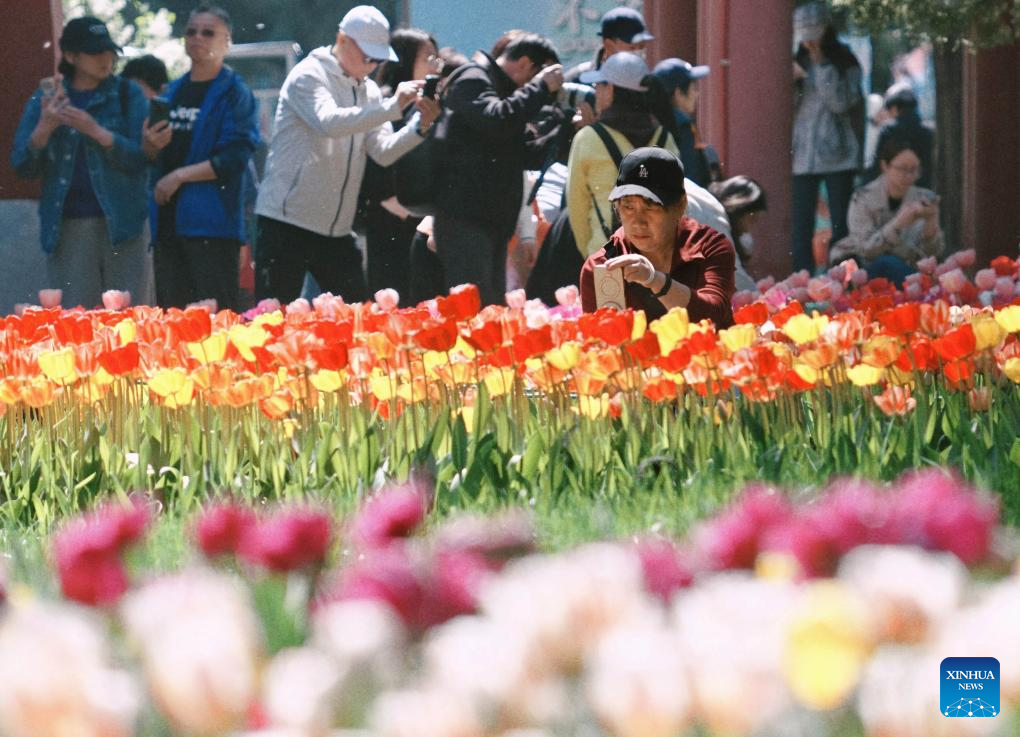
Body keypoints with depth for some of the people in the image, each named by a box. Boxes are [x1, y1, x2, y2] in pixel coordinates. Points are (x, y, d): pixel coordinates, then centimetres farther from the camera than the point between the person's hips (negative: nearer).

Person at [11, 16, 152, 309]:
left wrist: (96, 131, -18)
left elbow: (141, 158, -5)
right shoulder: (45, 100, 11)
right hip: (66, 228, 1)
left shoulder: (127, 95, 6)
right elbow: (22, 166, 7)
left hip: (121, 223, -1)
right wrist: (44, 128, -11)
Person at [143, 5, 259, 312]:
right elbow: (154, 157, 22)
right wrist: (151, 145, -1)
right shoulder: (175, 91, 17)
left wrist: (180, 176, -15)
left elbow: (234, 159, -13)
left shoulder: (234, 93, -3)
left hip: (212, 222, -7)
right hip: (169, 218, 7)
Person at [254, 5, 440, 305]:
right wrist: (393, 106, -31)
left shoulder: (368, 91, 12)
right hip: (287, 222, -7)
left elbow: (384, 152, 2)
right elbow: (329, 122, -28)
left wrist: (420, 126, -16)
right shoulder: (309, 75, -8)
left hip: (337, 231, 7)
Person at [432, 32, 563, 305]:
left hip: (493, 219, 10)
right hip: (463, 218, -10)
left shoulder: (506, 90, 23)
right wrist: (541, 87, -17)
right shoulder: (473, 81, -6)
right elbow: (497, 120, -27)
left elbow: (527, 157, 23)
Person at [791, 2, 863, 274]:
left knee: (841, 224, -1)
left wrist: (821, 65, -12)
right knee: (801, 228, -2)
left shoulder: (845, 62, 0)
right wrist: (789, 81, -9)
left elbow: (841, 102, -11)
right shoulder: (798, 62, 11)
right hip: (802, 156, 3)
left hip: (837, 155, -3)